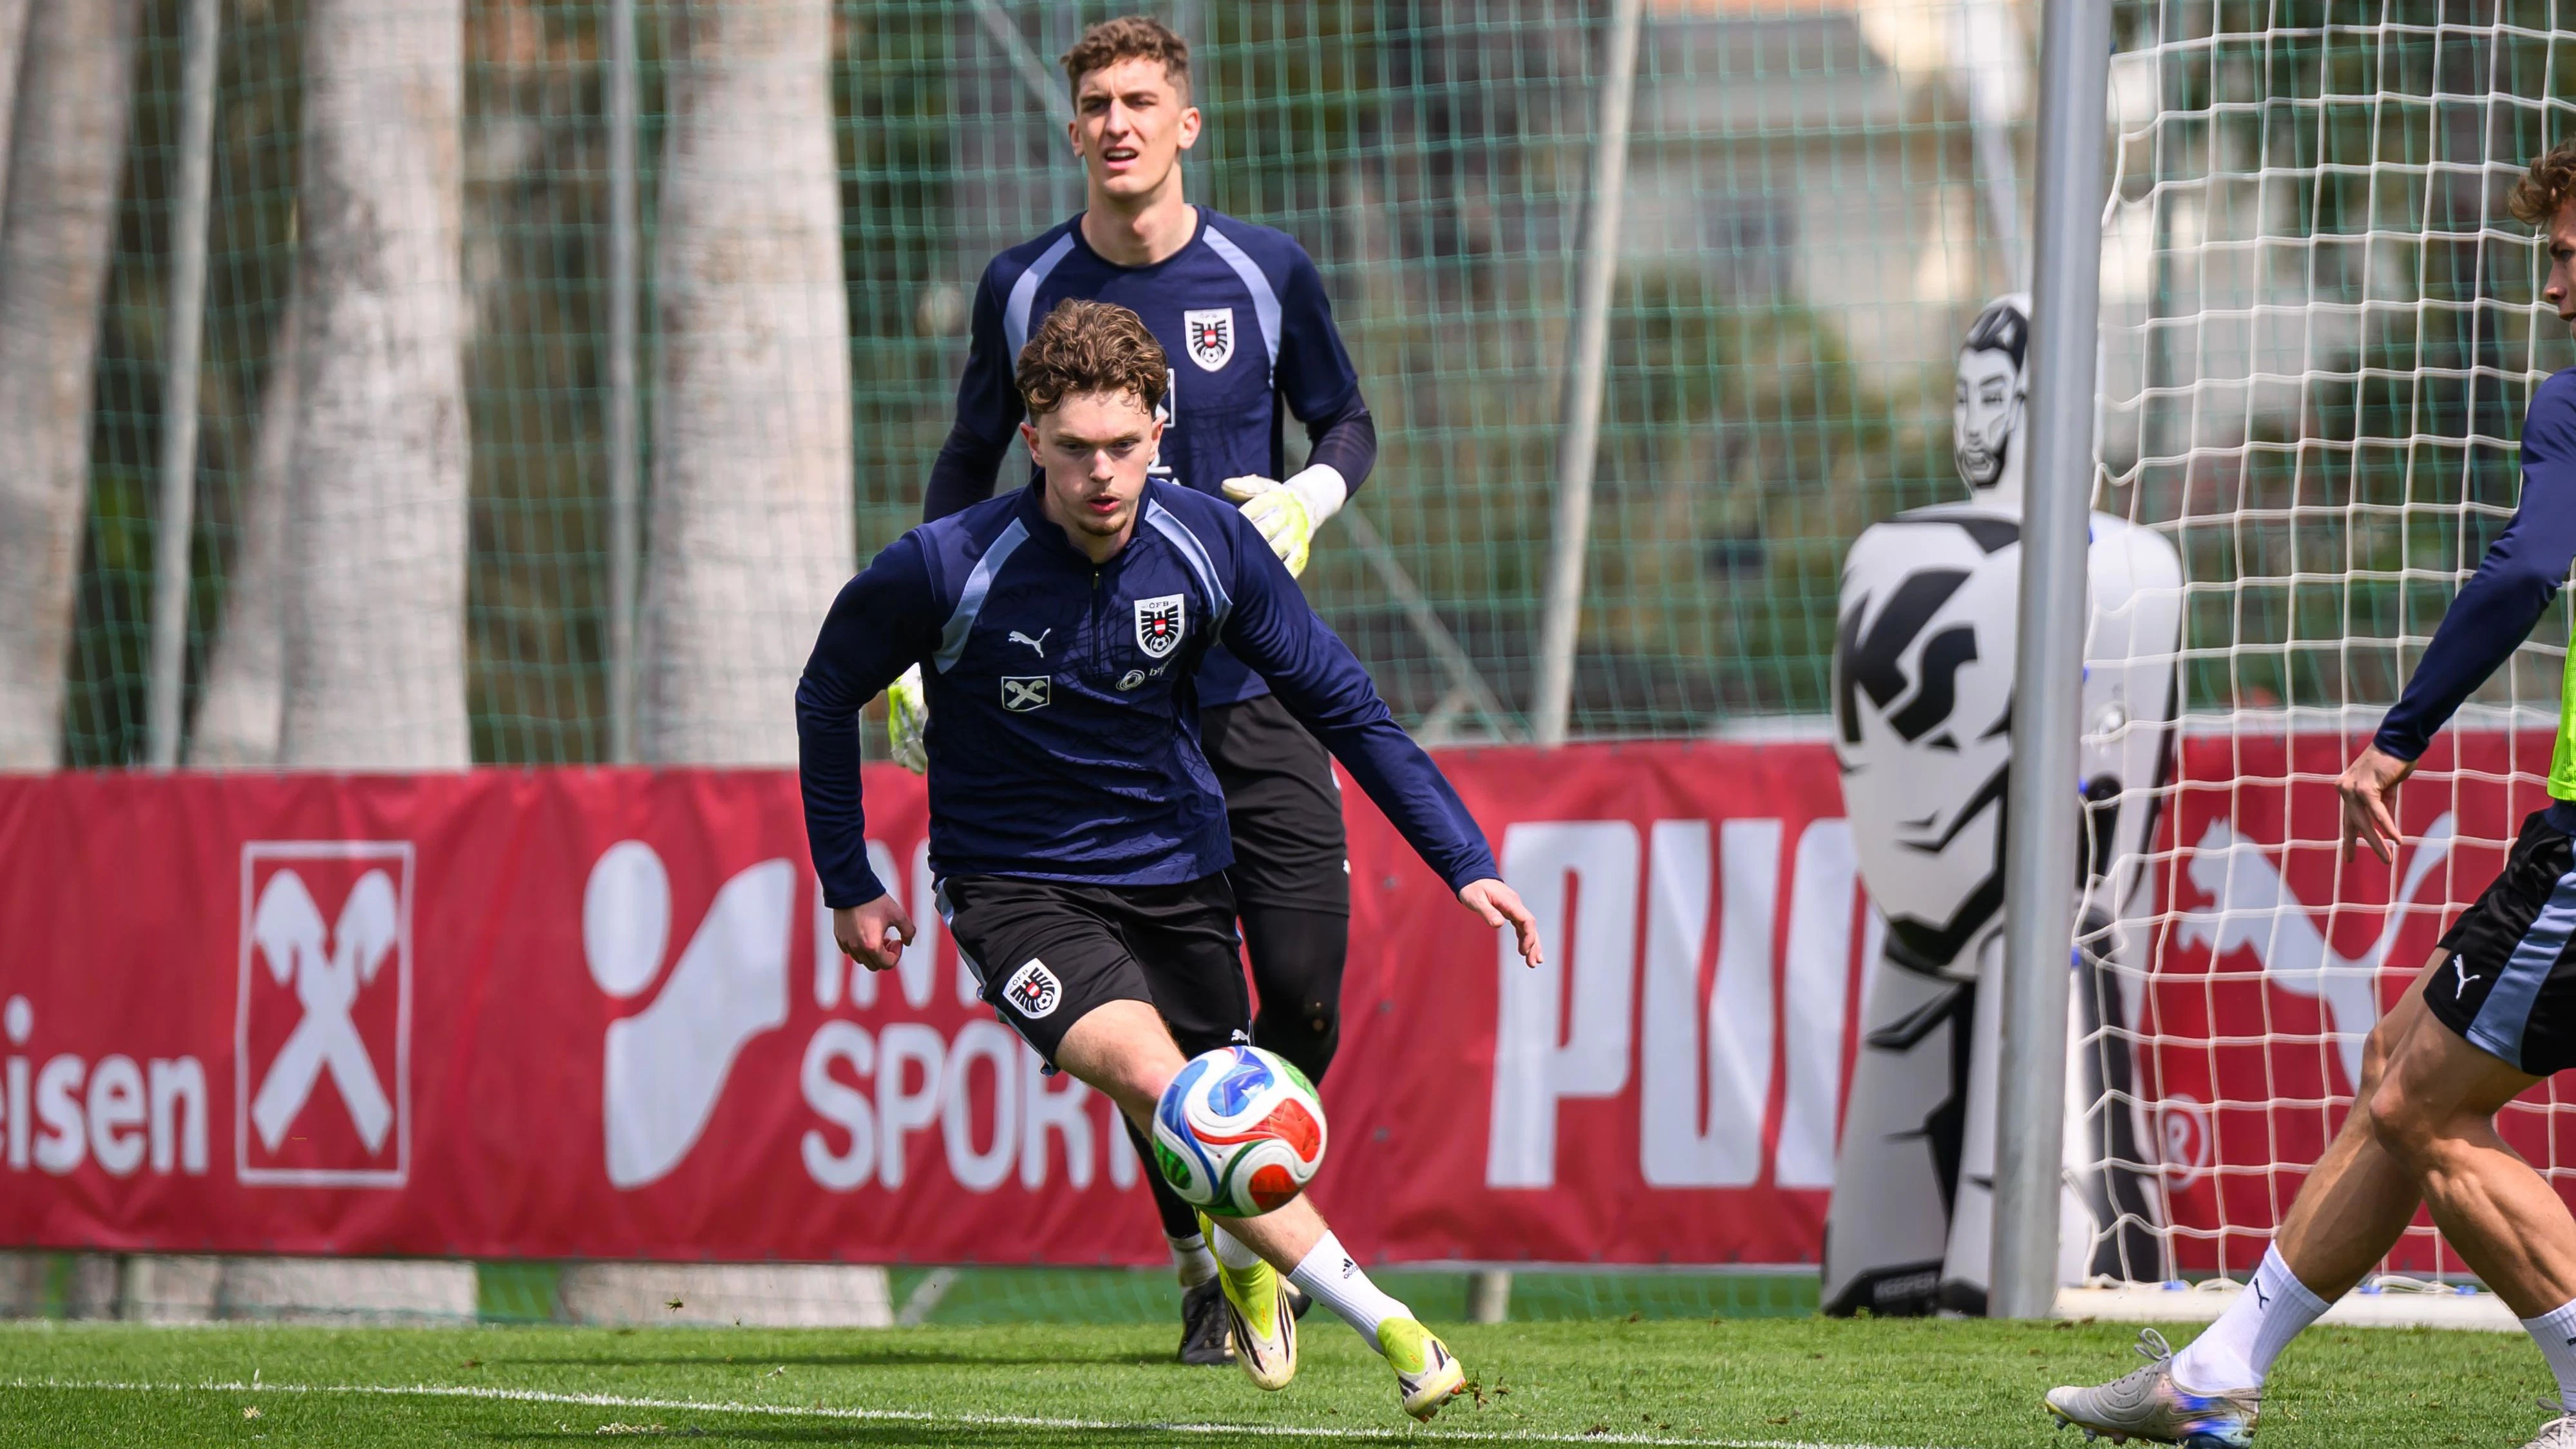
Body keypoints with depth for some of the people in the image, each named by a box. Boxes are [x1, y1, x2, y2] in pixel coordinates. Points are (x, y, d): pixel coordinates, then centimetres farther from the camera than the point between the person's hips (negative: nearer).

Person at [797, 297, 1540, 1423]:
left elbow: (1341, 704, -1)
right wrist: (847, 886, 0)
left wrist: (1464, 863, -4)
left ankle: (1244, 1262, 46)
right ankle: (1384, 1324, -25)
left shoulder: (1209, 546, -12)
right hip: (1014, 885, -4)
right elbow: (828, 695, -2)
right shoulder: (948, 570, -21)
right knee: (1155, 1080, -26)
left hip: (1172, 867, 4)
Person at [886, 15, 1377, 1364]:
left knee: (1305, 989, -7)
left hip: (1254, 685, 0)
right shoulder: (1023, 288, 3)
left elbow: (1348, 422, 15)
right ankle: (1202, 1259, 9)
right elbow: (969, 466, 16)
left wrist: (1307, 497, -8)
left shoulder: (1266, 273, 1)